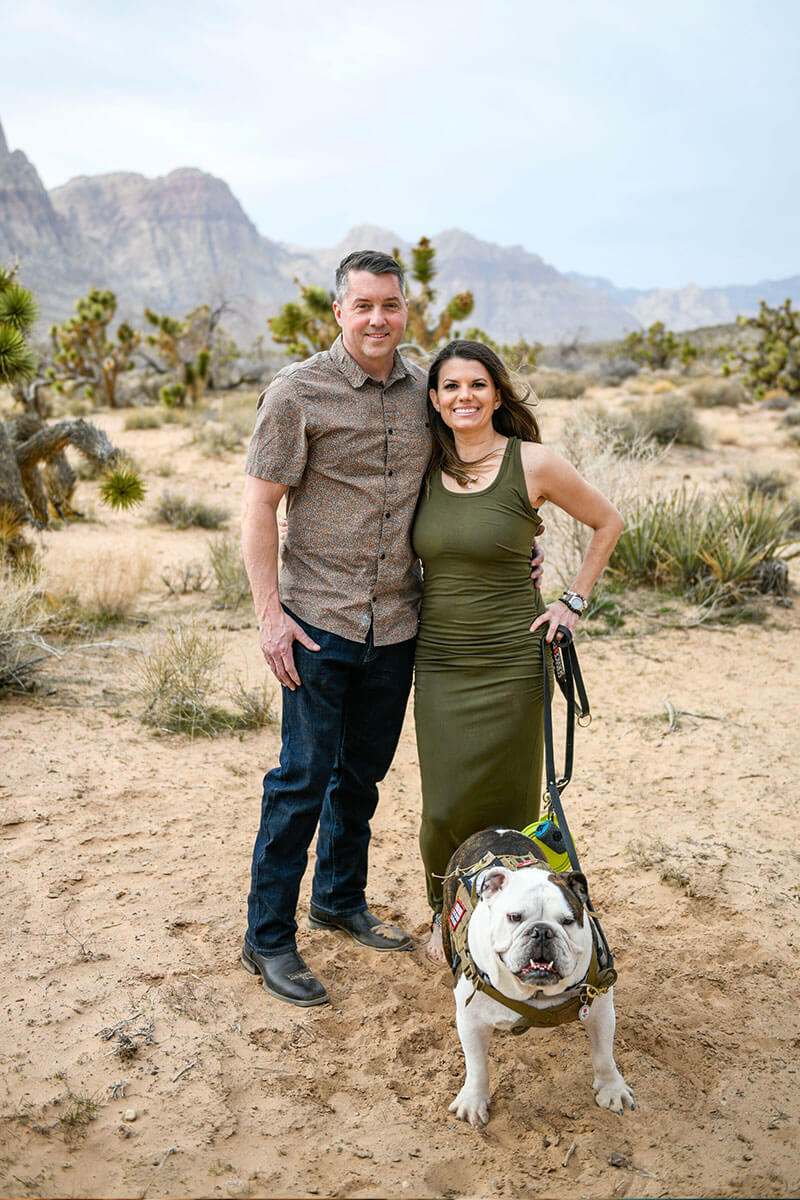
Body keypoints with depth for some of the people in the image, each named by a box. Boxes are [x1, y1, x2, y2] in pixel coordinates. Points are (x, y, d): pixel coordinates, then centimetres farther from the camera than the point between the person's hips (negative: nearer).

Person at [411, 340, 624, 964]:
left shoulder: (533, 463, -7)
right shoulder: (424, 467, 3)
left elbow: (608, 522, 6)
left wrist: (574, 601, 3)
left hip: (511, 660, -2)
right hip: (439, 660, 3)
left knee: (506, 802, 6)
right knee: (446, 807, 3)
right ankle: (445, 915, 31)